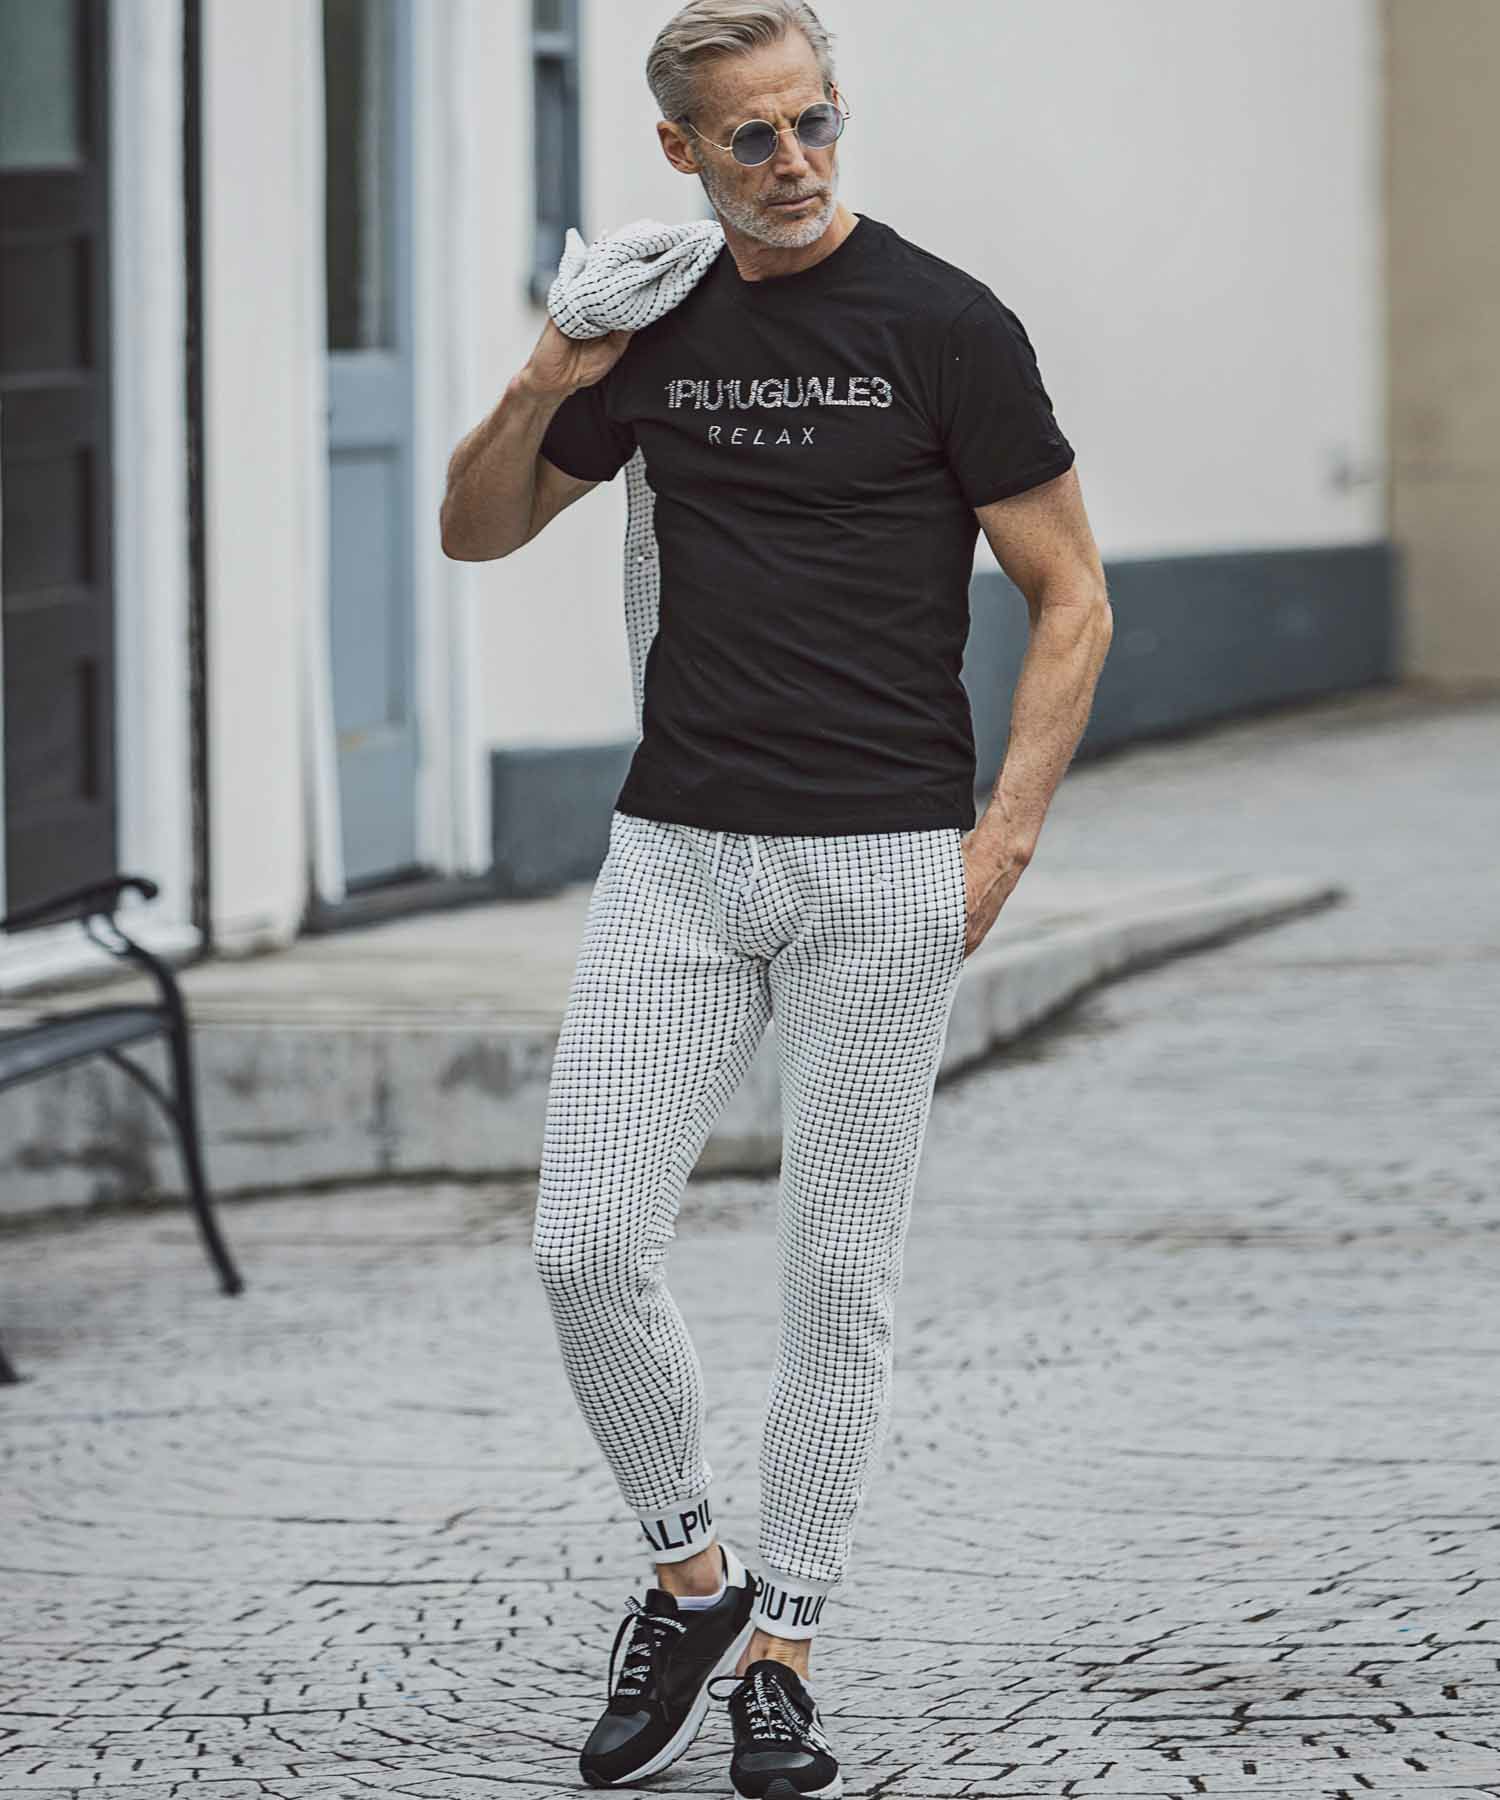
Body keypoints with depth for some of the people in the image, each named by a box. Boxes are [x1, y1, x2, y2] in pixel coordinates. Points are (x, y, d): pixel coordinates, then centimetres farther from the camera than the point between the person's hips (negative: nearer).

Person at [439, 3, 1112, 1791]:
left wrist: (1000, 840, -12)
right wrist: (543, 389, -3)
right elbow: (478, 530, 18)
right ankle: (690, 1579, 17)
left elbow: (1070, 600, -3)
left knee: (836, 1273, 2)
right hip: (675, 851, 4)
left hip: (881, 868, -4)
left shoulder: (944, 324, -6)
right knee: (587, 1244, -4)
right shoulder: (656, 328, 7)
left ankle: (781, 1655, 14)